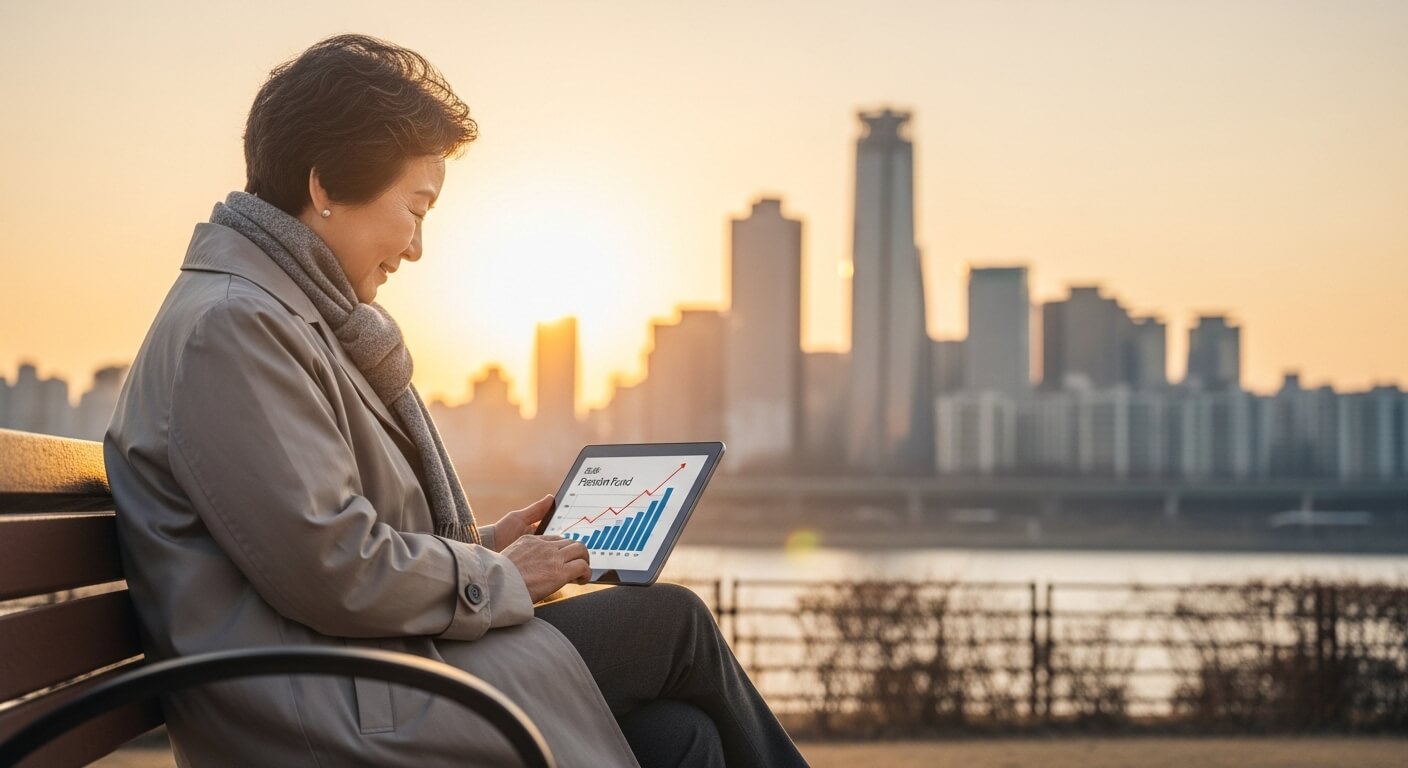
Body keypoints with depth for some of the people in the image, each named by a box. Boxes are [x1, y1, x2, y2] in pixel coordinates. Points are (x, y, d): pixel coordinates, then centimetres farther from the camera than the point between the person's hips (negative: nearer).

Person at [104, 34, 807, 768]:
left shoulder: (304, 317, 18)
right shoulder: (232, 327, -15)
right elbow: (334, 573, -21)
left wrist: (481, 544, 12)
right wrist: (500, 577, -7)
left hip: (355, 688, 10)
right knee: (671, 619, -3)